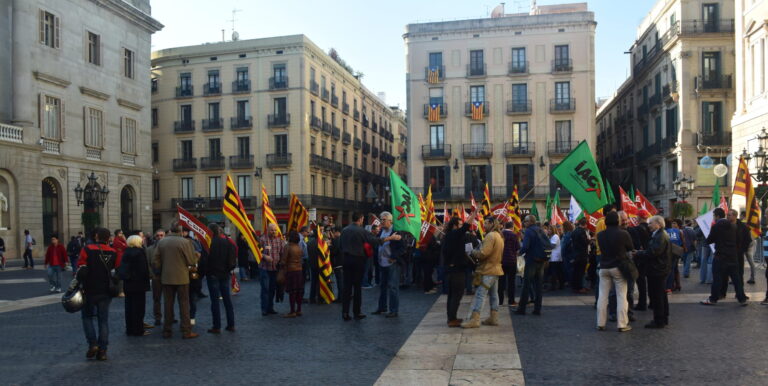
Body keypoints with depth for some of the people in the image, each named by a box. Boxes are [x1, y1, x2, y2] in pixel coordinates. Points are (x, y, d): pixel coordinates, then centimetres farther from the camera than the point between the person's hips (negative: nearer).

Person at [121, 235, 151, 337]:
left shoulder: (125, 253, 9)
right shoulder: (140, 252, -14)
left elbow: (122, 268, 13)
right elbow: (144, 269, -17)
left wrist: (125, 278, 17)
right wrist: (146, 281, -7)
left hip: (127, 284, 7)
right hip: (138, 284, -7)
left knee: (129, 306, 13)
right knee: (139, 307, 0)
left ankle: (129, 329, 20)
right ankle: (138, 330, 3)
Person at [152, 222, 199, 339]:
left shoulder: (161, 242, 1)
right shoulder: (185, 242, -12)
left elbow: (155, 261, 3)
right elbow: (192, 261, -11)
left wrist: (160, 271, 18)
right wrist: (196, 257, 10)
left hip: (166, 278, 4)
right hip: (182, 278, -4)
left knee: (168, 304, 12)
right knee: (184, 304, 4)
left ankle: (166, 331, 17)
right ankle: (186, 332, 6)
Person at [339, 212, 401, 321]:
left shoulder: (344, 230, 7)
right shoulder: (361, 231, -11)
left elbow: (341, 246, 12)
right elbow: (375, 240, -17)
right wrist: (391, 238, -14)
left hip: (346, 259, 5)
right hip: (357, 260, -5)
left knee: (347, 286, 5)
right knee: (357, 287, 4)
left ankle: (345, 313, 4)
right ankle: (357, 313, 10)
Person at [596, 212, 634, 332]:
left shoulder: (600, 235, -3)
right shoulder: (623, 233, -12)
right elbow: (631, 248, 2)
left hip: (604, 267, 3)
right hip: (619, 267, -3)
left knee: (603, 296, 8)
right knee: (621, 296, 3)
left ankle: (600, 323, 11)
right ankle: (622, 324, 3)